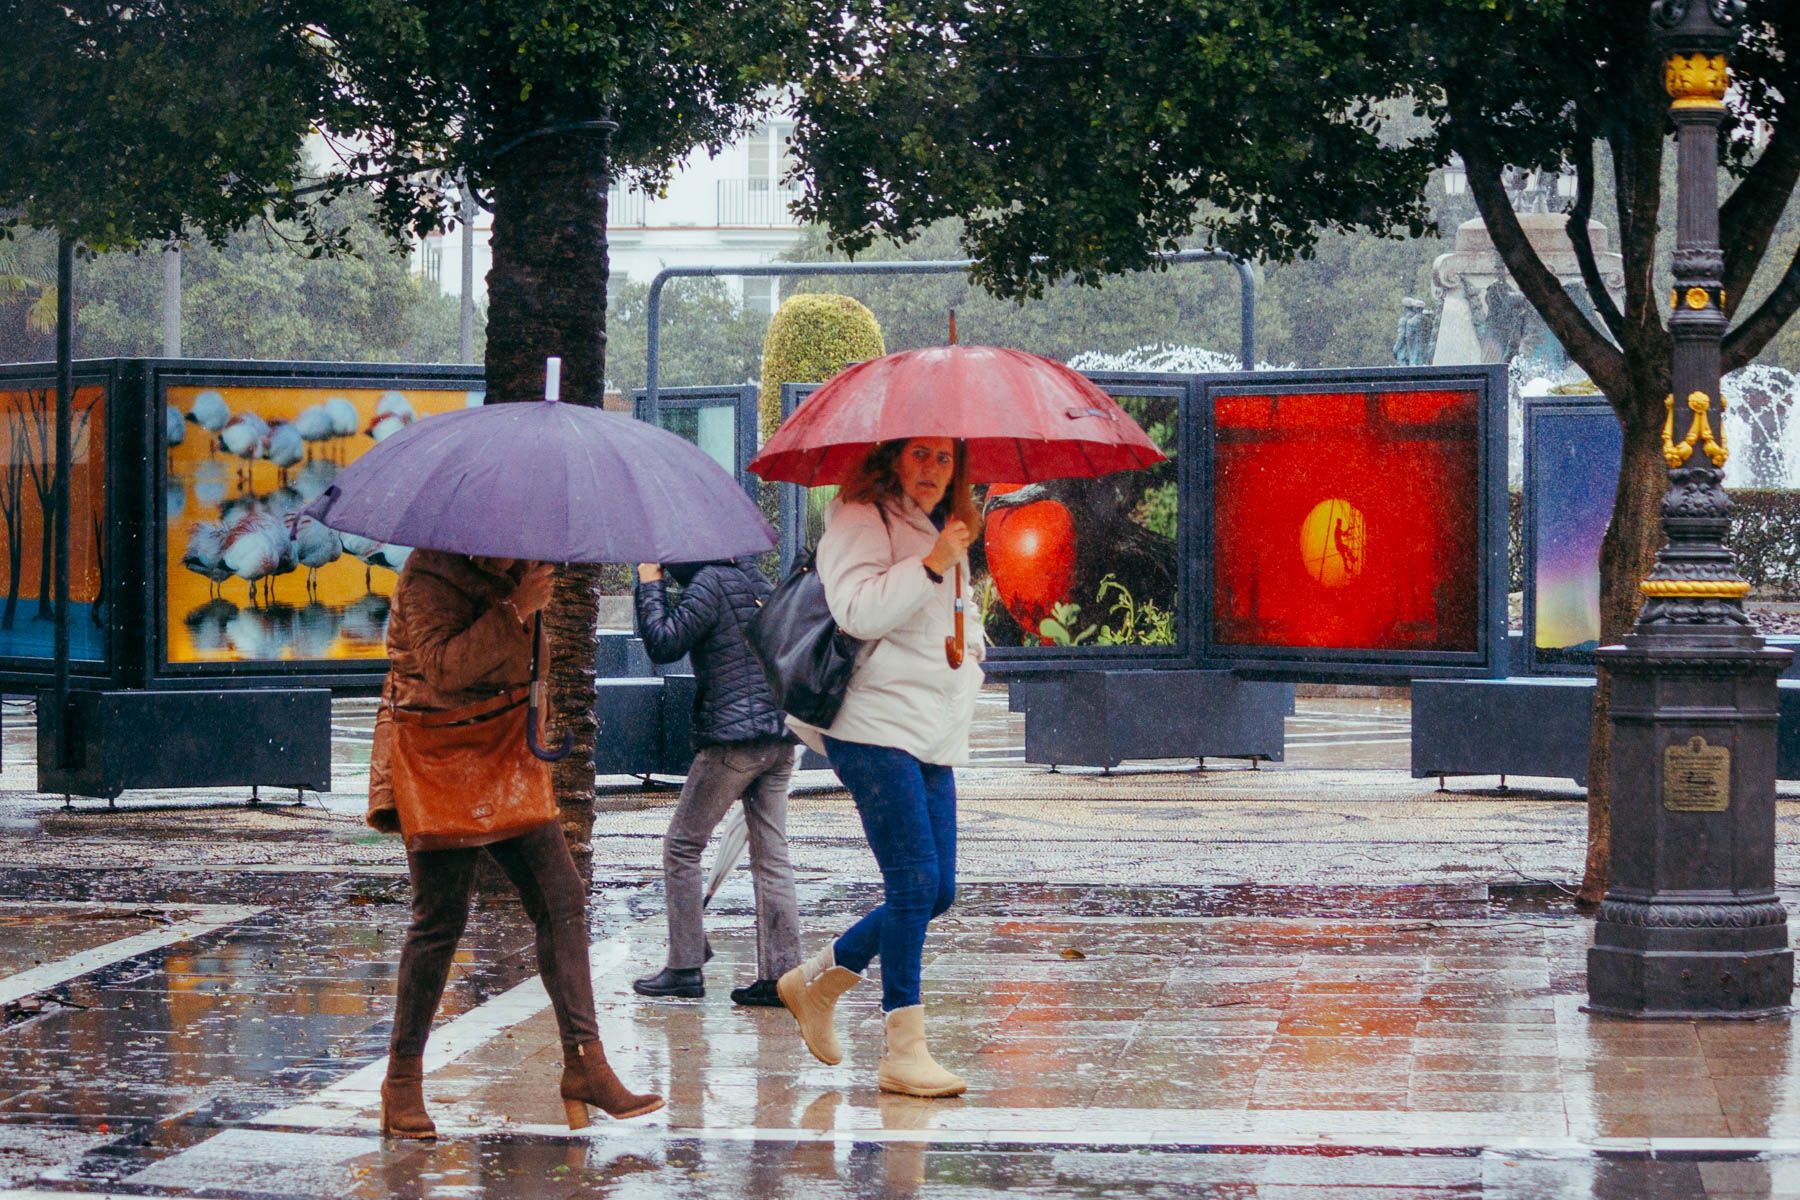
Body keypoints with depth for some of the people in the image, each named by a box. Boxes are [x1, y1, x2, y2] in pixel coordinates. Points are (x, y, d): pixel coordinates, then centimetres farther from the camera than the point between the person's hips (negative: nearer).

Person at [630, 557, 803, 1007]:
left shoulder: (709, 583, -8)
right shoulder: (755, 579, 17)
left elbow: (663, 644, -13)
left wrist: (650, 584, -2)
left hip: (732, 738, -8)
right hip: (781, 738, 8)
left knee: (682, 846, 4)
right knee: (771, 855, 5)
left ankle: (685, 966, 2)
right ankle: (780, 973, 1)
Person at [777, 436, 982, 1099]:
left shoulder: (944, 533, 22)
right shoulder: (859, 521, -4)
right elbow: (859, 611, -19)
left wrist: (970, 646, 14)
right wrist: (932, 565, -25)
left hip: (933, 733, 9)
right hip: (875, 726, -9)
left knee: (935, 891, 6)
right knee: (915, 881, -15)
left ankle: (817, 980, 25)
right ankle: (904, 1051, -11)